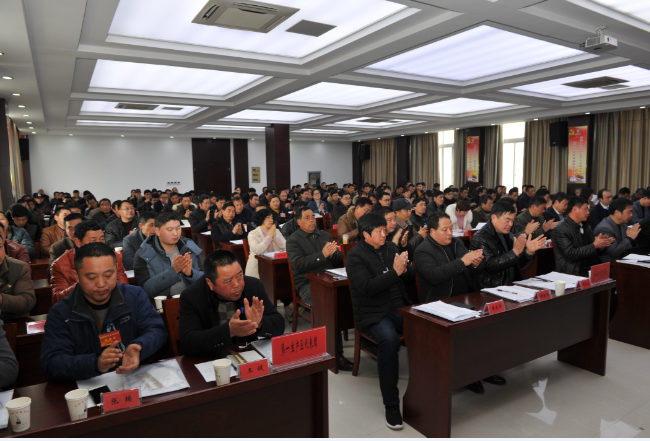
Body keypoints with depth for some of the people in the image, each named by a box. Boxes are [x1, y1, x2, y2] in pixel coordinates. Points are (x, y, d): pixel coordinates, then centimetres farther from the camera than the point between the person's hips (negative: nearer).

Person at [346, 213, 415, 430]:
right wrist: (395, 272, -19)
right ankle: (391, 405, -21)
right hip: (374, 313, -5)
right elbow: (367, 287, -17)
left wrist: (405, 269, -7)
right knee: (389, 339, -35)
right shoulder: (355, 256, -4)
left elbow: (412, 276, 16)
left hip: (400, 307, 5)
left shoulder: (391, 247, 14)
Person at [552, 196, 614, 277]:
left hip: (595, 268, 8)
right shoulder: (560, 230, -9)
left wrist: (601, 247, -4)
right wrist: (594, 245, -13)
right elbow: (570, 254, -18)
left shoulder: (586, 226, 17)